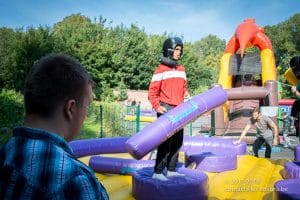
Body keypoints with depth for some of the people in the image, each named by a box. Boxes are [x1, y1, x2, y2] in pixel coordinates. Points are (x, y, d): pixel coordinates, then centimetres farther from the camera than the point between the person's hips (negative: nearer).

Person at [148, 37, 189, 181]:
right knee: (165, 141, -9)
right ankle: (157, 172, -3)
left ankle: (171, 170, 20)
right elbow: (152, 91, -7)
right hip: (166, 109, -7)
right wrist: (157, 106, -15)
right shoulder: (161, 69, -5)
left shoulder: (181, 69, 15)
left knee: (177, 141, 9)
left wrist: (186, 94, 4)